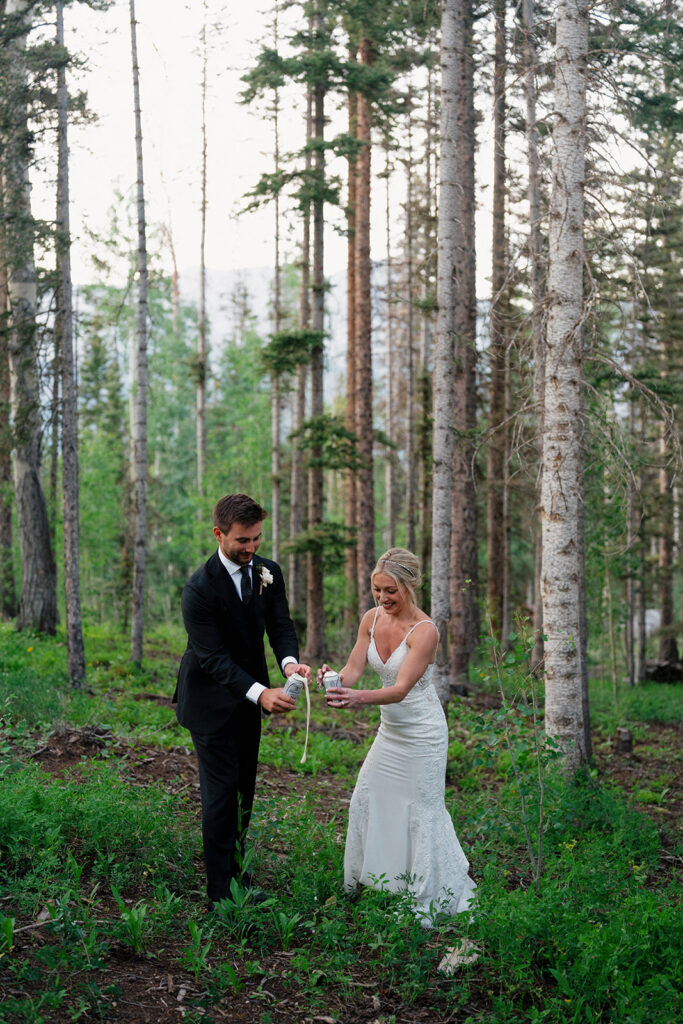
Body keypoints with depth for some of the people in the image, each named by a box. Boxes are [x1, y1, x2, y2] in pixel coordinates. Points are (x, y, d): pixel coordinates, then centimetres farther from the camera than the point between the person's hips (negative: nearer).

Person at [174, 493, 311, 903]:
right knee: (221, 791, -7)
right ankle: (222, 891, 1)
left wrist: (289, 661, -29)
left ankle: (238, 872, 27)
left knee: (244, 789, 14)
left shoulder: (269, 572, -5)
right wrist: (260, 693, -39)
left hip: (248, 698, 6)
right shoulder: (200, 588, -25)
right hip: (212, 701, -6)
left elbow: (280, 625, -5)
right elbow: (213, 657, -27)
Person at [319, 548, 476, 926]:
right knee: (367, 798, 12)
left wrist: (360, 698, -48)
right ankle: (368, 880, 31)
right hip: (390, 729, 7)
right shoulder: (372, 618, -4)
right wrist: (334, 680, -31)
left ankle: (434, 900, 15)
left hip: (422, 731, -7)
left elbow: (401, 689, -31)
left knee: (423, 810, 1)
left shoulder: (424, 630, -23)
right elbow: (352, 671, -7)